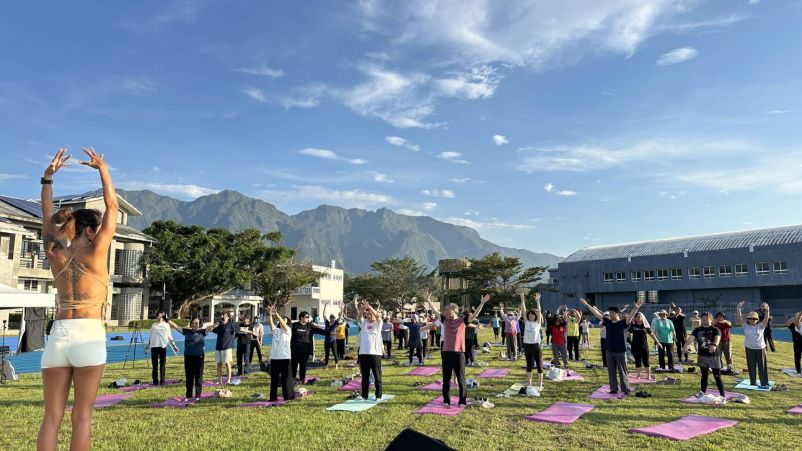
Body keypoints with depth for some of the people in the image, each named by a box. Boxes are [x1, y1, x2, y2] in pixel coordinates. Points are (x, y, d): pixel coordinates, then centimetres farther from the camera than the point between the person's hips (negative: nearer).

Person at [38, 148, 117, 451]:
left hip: (57, 336, 5)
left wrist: (47, 178, 23)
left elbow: (47, 216, 22)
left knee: (52, 417, 6)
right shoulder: (95, 252, -4)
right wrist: (103, 169, 9)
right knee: (81, 416, 1)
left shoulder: (55, 254, 8)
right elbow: (112, 206, 1)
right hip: (89, 336, -4)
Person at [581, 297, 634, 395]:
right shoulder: (607, 322, 5)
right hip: (610, 351, 5)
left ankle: (626, 389, 13)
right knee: (611, 371, 10)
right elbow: (596, 314, 7)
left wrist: (636, 308, -43)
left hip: (620, 352, -5)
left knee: (622, 371, 3)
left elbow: (631, 316, -25)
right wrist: (587, 305, 8)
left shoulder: (623, 322, -9)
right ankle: (613, 389, 19)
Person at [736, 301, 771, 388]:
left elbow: (766, 318, -15)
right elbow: (739, 317, -8)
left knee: (762, 366, 5)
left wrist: (767, 310, -31)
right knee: (751, 367, 8)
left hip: (760, 348, -1)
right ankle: (752, 383, 18)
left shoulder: (761, 326, -1)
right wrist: (739, 308, -21)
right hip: (749, 349, 1)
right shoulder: (745, 326, 0)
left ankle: (764, 383, 12)